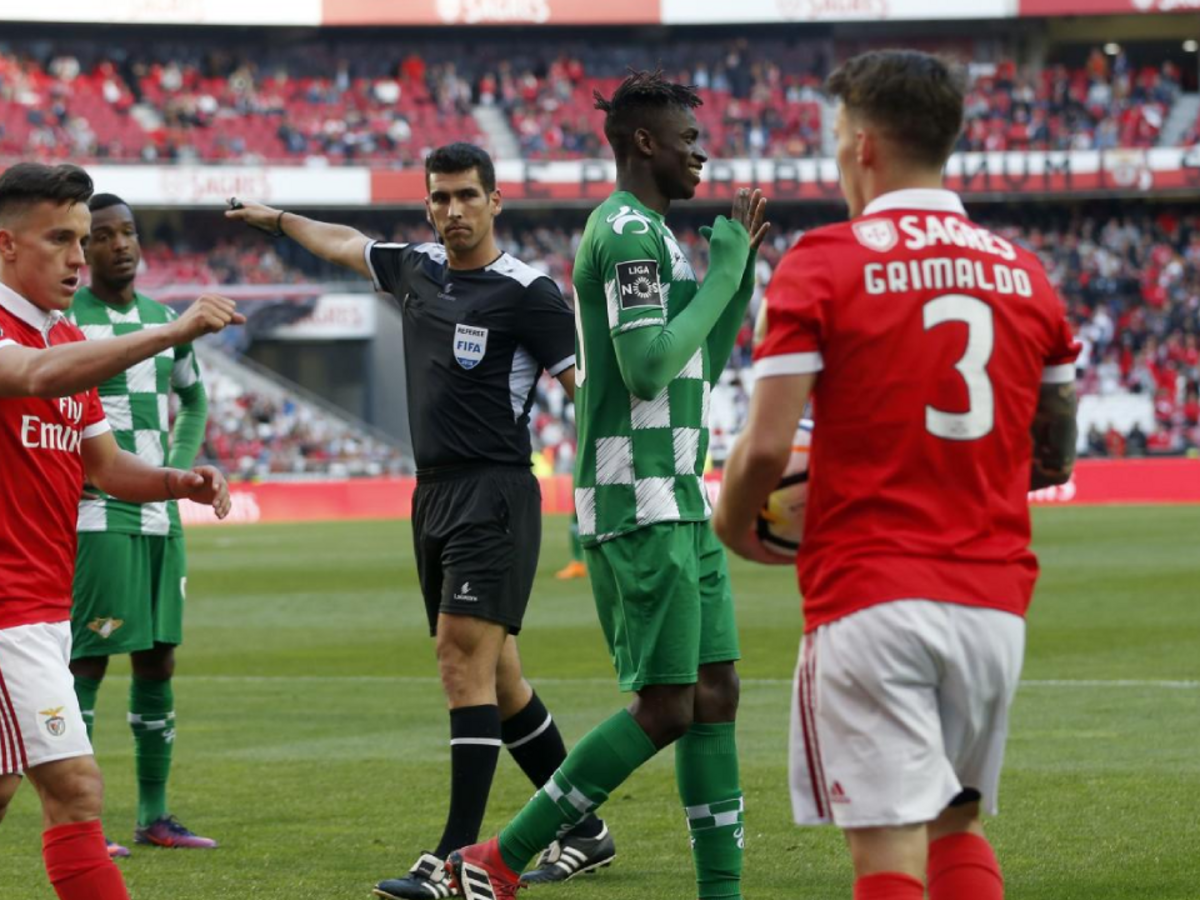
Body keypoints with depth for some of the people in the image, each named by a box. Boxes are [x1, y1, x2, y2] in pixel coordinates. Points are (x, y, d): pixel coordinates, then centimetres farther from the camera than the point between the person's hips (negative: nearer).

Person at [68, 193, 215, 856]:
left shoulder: (163, 320, 14)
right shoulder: (66, 320, -8)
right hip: (98, 518, -7)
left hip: (160, 516, 7)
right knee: (87, 661, -8)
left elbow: (194, 401, 28)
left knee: (158, 662, 9)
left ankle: (153, 817, 15)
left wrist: (179, 469, 13)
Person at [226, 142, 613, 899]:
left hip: (494, 492, -7)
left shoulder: (527, 291, -8)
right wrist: (279, 220, 48)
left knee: (465, 661, -15)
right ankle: (585, 831, 21)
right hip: (435, 494, 7)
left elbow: (586, 382, -12)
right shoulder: (417, 270, 13)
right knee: (496, 678, 10)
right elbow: (346, 244, 33)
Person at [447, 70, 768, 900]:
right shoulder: (630, 231, -13)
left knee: (715, 695, 6)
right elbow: (647, 367, -22)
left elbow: (703, 364, 24)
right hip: (639, 508, -10)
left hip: (678, 504, 10)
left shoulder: (650, 232, 19)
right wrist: (722, 275, -14)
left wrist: (739, 267, 13)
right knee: (666, 708, -9)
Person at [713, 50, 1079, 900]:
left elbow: (767, 446, -12)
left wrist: (732, 524, 8)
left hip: (871, 598, -5)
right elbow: (1054, 456, 15)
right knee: (958, 824, 20)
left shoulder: (823, 264, -6)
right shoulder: (1023, 273, 8)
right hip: (994, 598, 5)